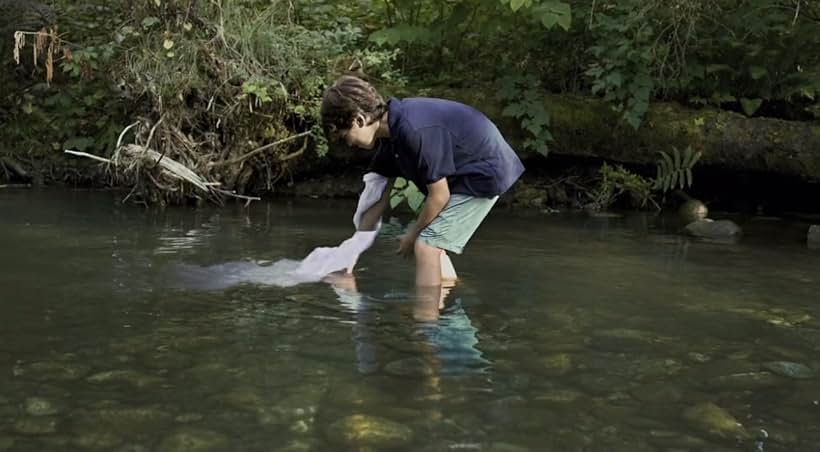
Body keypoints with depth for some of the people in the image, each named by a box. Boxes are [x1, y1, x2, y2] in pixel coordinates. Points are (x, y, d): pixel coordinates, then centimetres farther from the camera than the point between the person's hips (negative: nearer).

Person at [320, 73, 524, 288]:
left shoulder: (413, 130, -29)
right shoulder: (390, 135, 1)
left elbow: (439, 195, -21)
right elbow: (378, 200, 8)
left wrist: (412, 235, -5)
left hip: (485, 171, -10)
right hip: (465, 171, 10)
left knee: (426, 246, -14)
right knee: (433, 245, 15)